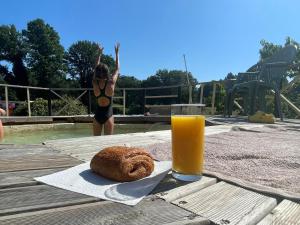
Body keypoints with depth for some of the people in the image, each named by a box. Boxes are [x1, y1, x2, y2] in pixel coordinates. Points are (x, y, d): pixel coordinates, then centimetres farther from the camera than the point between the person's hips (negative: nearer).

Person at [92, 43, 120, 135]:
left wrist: (99, 54, 22)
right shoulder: (111, 83, -12)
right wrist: (117, 53, 14)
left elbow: (95, 68, 12)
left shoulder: (95, 83, -6)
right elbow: (117, 69, 3)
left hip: (97, 115, 3)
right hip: (108, 115, -3)